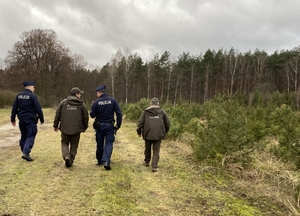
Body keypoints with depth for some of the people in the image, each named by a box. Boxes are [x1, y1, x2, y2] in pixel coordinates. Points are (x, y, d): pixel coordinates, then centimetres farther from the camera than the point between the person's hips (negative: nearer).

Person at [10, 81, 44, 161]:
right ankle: (26, 153, -13)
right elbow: (38, 109, -12)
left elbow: (14, 108, 10)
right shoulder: (32, 96, -11)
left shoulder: (19, 95, 7)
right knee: (30, 136, -2)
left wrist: (13, 119, 17)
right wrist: (41, 119, -2)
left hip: (21, 120, 6)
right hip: (30, 120, -6)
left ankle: (24, 152, 23)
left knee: (24, 136, 17)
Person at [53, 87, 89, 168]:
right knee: (74, 145, 12)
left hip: (65, 128, 1)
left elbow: (57, 115, 4)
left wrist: (56, 125, 13)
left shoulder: (63, 102, 3)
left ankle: (66, 156, -8)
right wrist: (85, 127, 17)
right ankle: (71, 161, 14)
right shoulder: (82, 104, 1)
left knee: (64, 143, 15)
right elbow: (85, 117, 4)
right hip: (76, 129, 0)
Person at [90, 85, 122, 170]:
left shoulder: (96, 102, -8)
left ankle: (99, 160, 27)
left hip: (99, 125, 1)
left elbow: (92, 115, -2)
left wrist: (93, 107, 14)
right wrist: (118, 125, 0)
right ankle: (106, 161, -15)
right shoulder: (113, 101, -4)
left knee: (100, 143, 15)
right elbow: (119, 113, -7)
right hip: (110, 126, 0)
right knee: (109, 143, 2)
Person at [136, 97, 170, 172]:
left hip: (148, 134, 1)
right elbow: (167, 123, 6)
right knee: (156, 151, 5)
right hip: (158, 134, -1)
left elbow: (140, 122, 1)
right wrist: (165, 132, 20)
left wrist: (139, 132, 13)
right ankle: (154, 166, -1)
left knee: (147, 149, 20)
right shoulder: (162, 111, 5)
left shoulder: (145, 111, 4)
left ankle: (146, 162, 38)